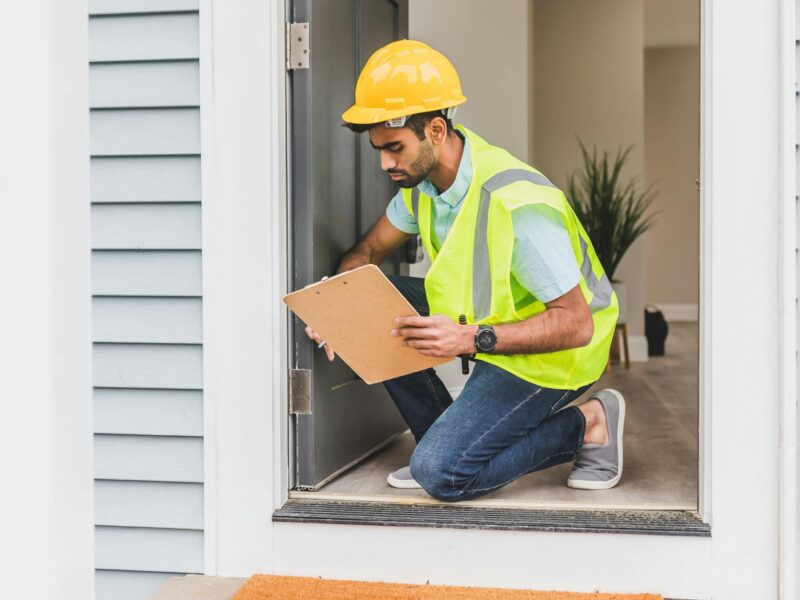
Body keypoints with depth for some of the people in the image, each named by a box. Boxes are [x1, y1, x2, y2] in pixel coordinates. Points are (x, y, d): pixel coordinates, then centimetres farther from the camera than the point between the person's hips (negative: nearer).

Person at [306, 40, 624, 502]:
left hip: (553, 352, -8)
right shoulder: (424, 176, -5)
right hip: (487, 316, 8)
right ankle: (446, 438, 3)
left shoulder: (517, 204, -32)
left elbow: (575, 324, -30)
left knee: (442, 474, -19)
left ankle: (587, 425, 0)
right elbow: (368, 250, 8)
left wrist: (471, 340, -39)